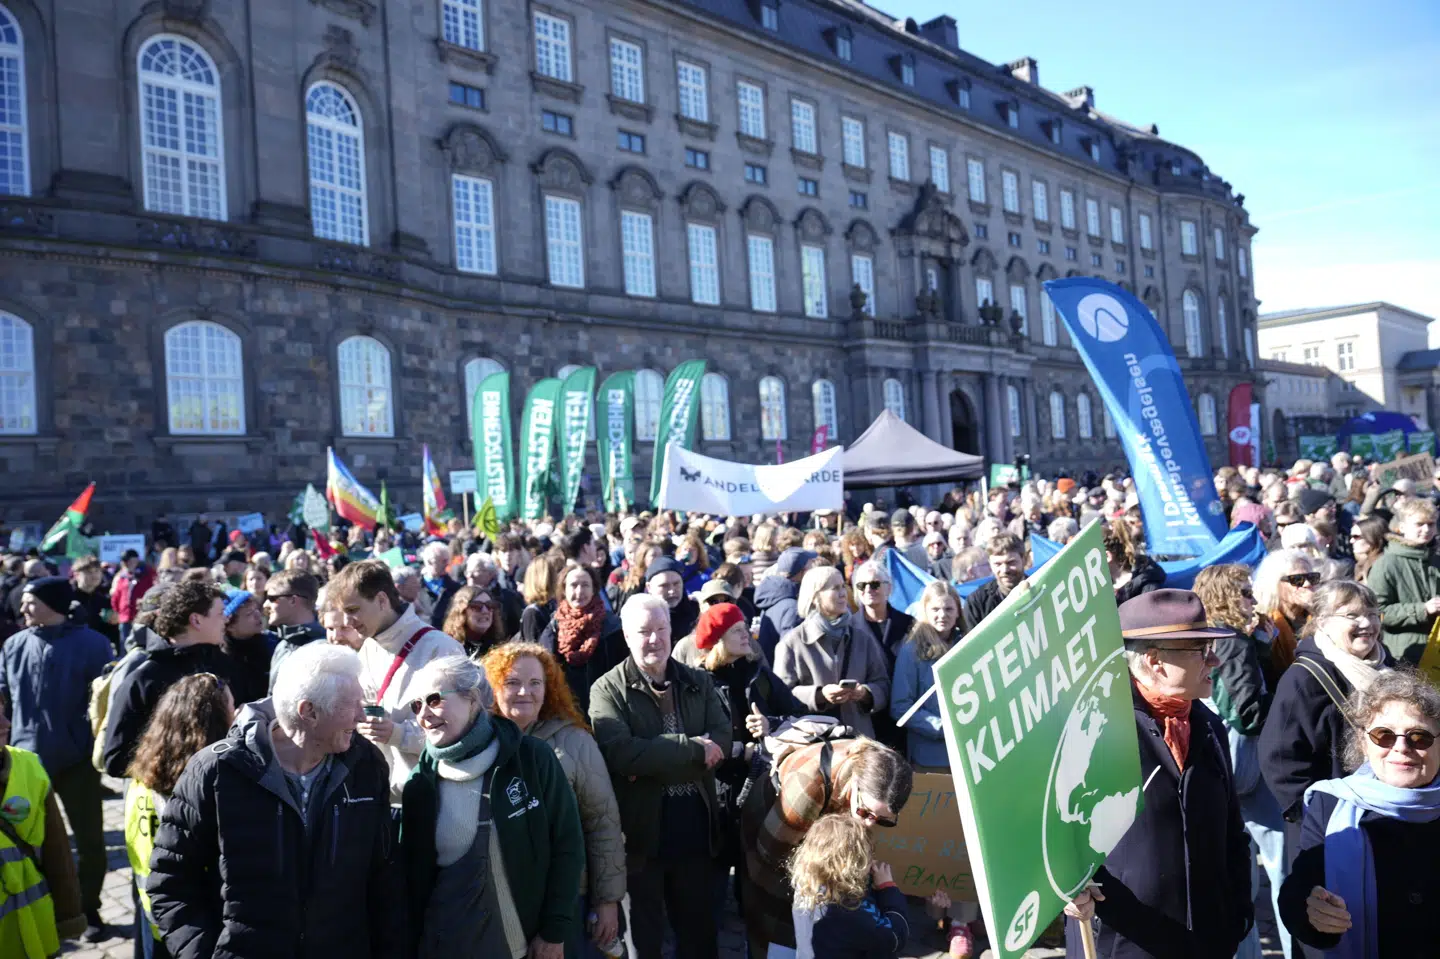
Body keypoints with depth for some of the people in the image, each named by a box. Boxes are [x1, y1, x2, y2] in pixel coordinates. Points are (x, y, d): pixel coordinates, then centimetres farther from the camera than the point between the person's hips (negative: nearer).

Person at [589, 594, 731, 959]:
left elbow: (722, 740, -7)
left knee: (699, 928, 18)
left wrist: (655, 761, -19)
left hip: (694, 826, 4)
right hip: (642, 829, -3)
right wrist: (693, 749, -20)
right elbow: (622, 752, -22)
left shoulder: (698, 682, 5)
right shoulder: (608, 690, -7)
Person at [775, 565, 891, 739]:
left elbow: (882, 684, 11)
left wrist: (866, 693, -11)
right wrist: (819, 695, -19)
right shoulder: (792, 642, -1)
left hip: (859, 735, 3)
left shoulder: (863, 637, 10)